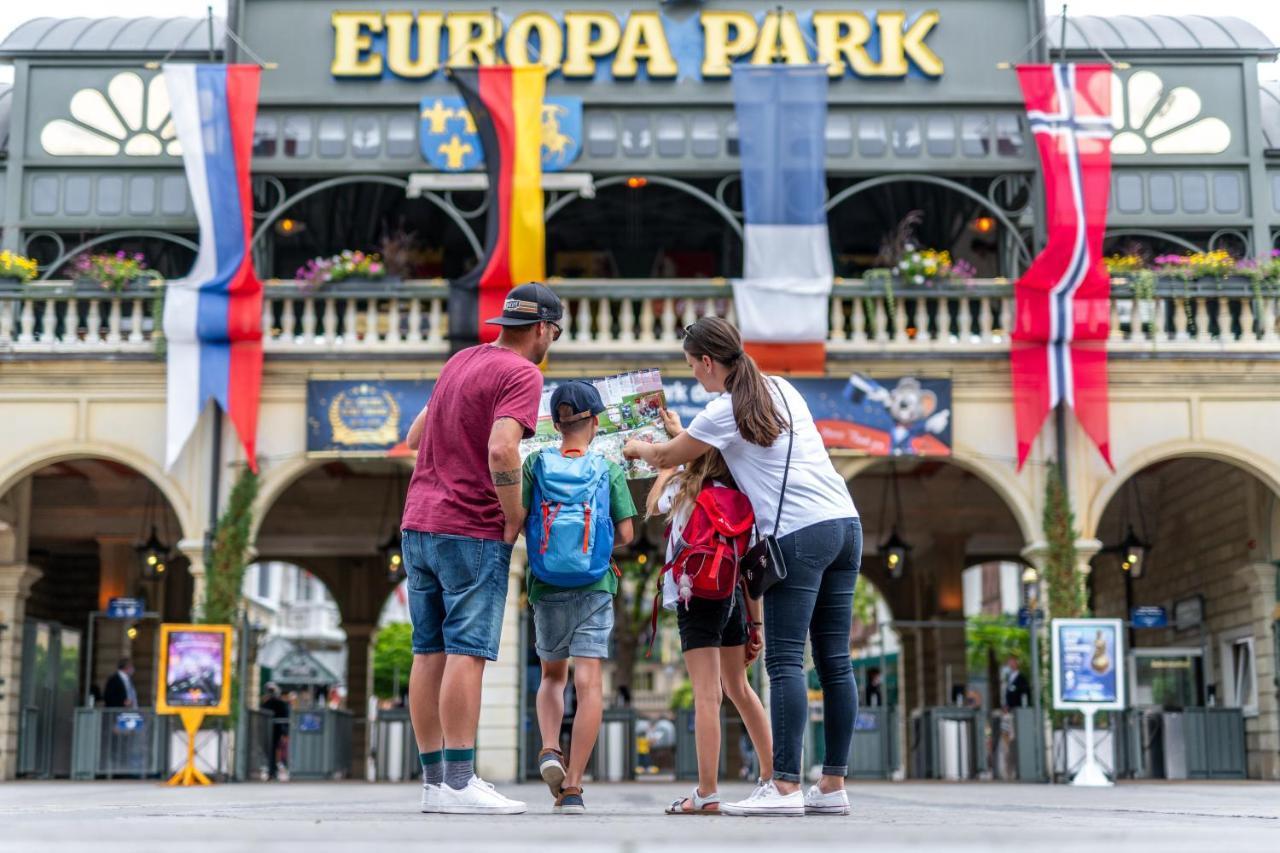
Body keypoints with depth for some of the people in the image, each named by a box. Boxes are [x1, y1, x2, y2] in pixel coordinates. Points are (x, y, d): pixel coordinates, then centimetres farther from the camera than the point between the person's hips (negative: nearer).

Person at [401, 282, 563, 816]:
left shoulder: (461, 361, 16)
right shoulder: (521, 375, -9)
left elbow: (414, 437, 23)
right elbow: (501, 451, -24)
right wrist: (515, 518, -13)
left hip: (418, 525, 8)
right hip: (471, 532, -8)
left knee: (429, 653, 7)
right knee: (466, 653, -7)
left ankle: (434, 780, 12)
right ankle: (458, 782, -7)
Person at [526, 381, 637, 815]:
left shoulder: (535, 465, 1)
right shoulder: (609, 470, 0)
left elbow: (517, 522, -5)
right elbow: (625, 534, -2)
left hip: (546, 587, 2)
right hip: (594, 587, -2)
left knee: (552, 675, 21)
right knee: (589, 682, -4)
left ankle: (549, 749, -3)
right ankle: (572, 788, -11)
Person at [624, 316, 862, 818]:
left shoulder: (724, 412, -2)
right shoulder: (783, 390, 20)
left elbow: (668, 458, 11)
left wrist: (637, 448, 33)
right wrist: (679, 442, 38)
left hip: (799, 534, -8)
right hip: (846, 522, 8)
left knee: (785, 661, -8)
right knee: (834, 661, 6)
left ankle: (785, 787, -13)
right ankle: (833, 786, 8)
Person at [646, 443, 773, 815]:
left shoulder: (684, 488, -5)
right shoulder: (740, 499, 6)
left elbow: (653, 506, 18)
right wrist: (755, 623, 14)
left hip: (697, 596, -6)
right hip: (733, 595, 6)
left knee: (707, 693, -11)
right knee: (739, 688, 20)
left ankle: (707, 793, -14)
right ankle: (772, 775, 27)